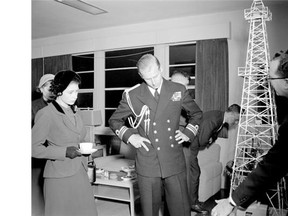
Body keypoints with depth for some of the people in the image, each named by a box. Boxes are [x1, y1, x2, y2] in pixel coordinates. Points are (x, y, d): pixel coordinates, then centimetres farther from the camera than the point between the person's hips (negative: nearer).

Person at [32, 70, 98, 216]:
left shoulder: (73, 112, 11)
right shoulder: (46, 114, -11)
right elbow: (34, 148, -13)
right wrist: (64, 152, -20)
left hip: (80, 174, 6)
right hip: (60, 177, -6)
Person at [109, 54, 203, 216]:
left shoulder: (178, 90, 3)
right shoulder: (132, 95, -1)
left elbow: (197, 114, 19)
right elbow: (114, 120, 11)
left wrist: (189, 132, 4)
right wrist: (129, 136, -4)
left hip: (175, 163, 1)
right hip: (147, 166, -1)